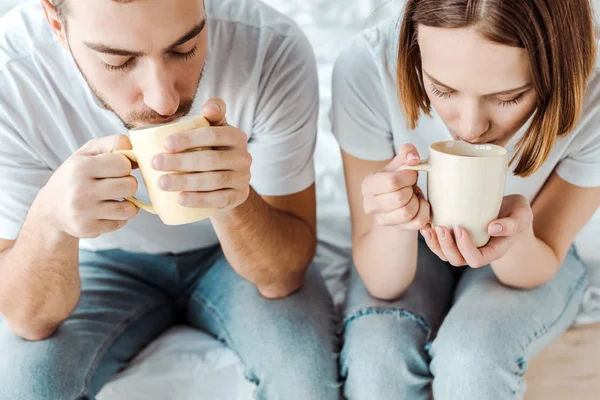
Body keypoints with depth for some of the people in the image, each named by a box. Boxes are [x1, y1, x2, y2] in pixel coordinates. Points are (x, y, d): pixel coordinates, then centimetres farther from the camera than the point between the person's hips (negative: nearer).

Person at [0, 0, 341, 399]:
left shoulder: (274, 49, -28)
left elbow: (283, 276, -21)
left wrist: (235, 198, -42)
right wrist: (49, 218, -41)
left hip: (229, 253, 0)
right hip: (104, 260, 1)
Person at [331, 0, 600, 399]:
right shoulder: (368, 67, -30)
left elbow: (540, 266, -14)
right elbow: (382, 283, -22)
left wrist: (515, 236, -38)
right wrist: (396, 223, -45)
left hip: (527, 257, 1)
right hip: (412, 247, 0)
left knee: (473, 357, -30)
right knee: (378, 354, -29)